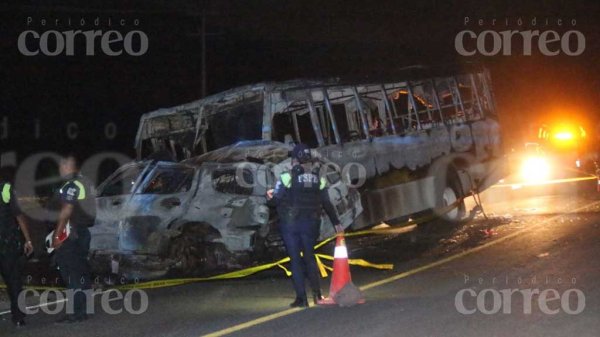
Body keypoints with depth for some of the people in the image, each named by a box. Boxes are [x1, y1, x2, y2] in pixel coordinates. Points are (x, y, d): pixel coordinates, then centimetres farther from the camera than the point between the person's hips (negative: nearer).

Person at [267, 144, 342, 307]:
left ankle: (301, 297, 0)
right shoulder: (319, 180, 0)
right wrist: (336, 223, 19)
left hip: (290, 224, -3)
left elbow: (276, 200, -8)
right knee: (310, 257, 19)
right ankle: (317, 293, 16)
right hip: (311, 224, 3)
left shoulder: (287, 178, -12)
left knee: (295, 259, 3)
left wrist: (270, 195, 15)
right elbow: (327, 204, 6)